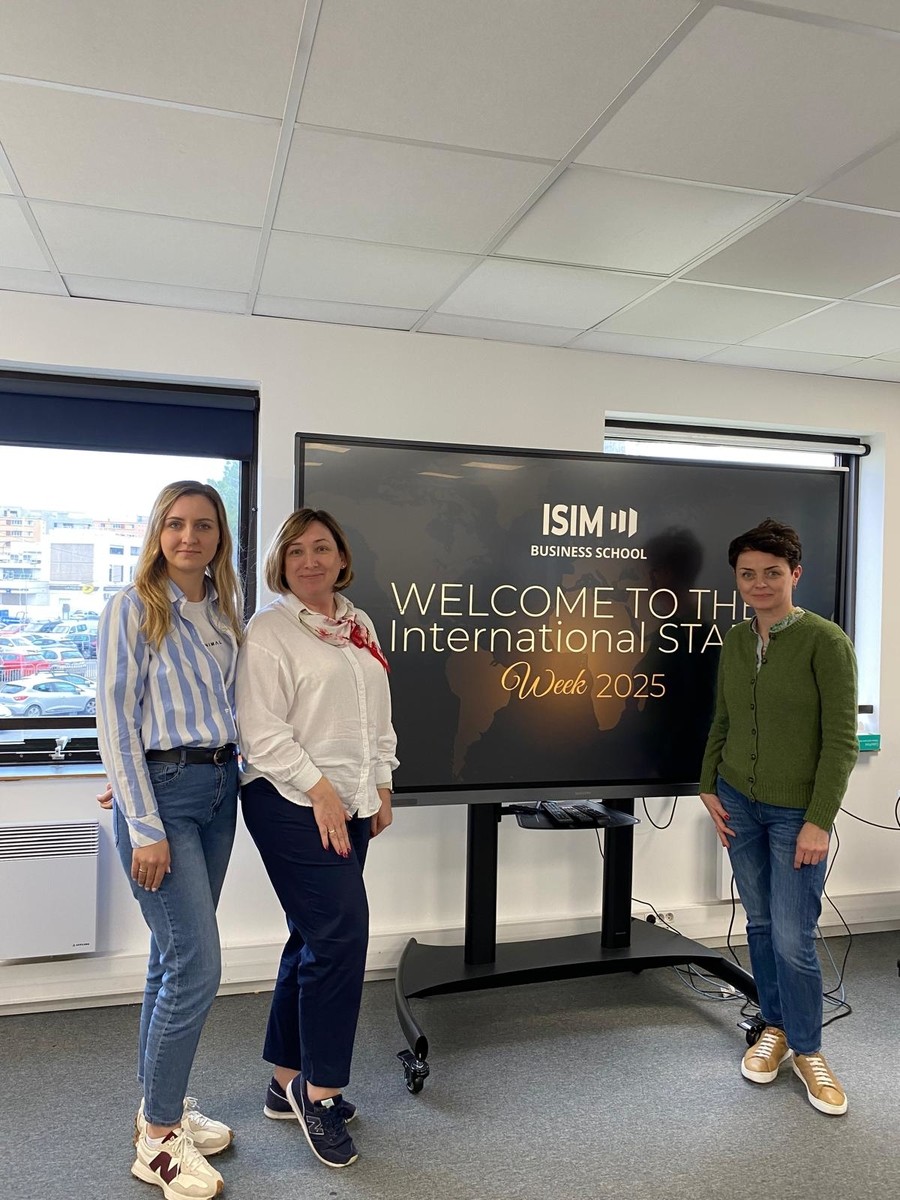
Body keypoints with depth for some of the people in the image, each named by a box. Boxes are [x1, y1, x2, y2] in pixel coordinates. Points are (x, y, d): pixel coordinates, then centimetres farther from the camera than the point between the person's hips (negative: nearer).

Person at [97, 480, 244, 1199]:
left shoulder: (225, 610, 10)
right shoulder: (133, 609, -8)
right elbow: (116, 722, -11)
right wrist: (145, 828, -14)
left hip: (220, 788, 6)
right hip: (161, 790, -6)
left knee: (175, 957, 15)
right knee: (198, 964, -7)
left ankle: (161, 1108, 31)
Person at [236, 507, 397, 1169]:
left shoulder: (360, 625, 14)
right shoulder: (269, 630, -7)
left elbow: (379, 715, 18)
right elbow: (262, 730, -14)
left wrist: (382, 786, 13)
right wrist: (319, 789, -15)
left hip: (349, 805, 7)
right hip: (295, 806, -7)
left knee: (315, 940, 14)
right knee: (342, 933, -10)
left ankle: (289, 1082, 29)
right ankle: (320, 1089, 8)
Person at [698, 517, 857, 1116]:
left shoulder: (826, 641, -13)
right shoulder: (735, 642, 4)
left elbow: (841, 739, -14)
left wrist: (820, 821, -15)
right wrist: (709, 786, 5)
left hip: (797, 813, -4)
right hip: (739, 803, 5)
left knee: (793, 938, -2)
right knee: (760, 924, 14)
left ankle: (808, 1049, 21)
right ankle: (775, 1028, 33)